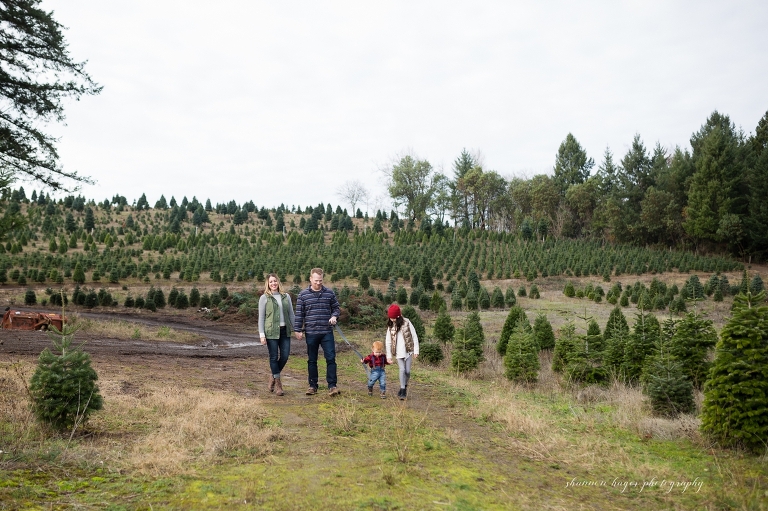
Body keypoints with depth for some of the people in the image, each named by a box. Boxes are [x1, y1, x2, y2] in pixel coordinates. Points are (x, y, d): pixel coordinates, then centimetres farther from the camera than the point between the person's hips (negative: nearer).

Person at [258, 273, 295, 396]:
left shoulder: (286, 296, 10)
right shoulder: (264, 298, 1)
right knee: (274, 357, 2)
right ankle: (278, 384, 12)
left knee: (285, 355, 1)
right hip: (271, 331, -3)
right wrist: (262, 334, -6)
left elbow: (291, 314, 13)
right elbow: (261, 317, 0)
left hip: (285, 331, 3)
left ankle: (273, 375, 28)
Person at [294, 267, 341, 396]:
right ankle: (313, 386, 20)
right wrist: (298, 330, 0)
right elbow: (299, 314, 3)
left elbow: (336, 308, 12)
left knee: (331, 358, -4)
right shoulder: (303, 295, 1)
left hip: (327, 332, 0)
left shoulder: (330, 293, 4)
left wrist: (334, 316, -9)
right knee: (312, 360, 10)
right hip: (311, 333, 0)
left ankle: (332, 386, 3)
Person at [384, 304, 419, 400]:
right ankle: (403, 391, -2)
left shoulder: (406, 323, -6)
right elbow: (388, 341, 6)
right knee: (402, 370, -11)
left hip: (408, 351, -1)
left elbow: (414, 336, -2)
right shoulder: (390, 326, 2)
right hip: (398, 352, 1)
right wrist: (389, 356, 3)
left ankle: (405, 385, 24)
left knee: (407, 371, -2)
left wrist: (416, 350, -4)